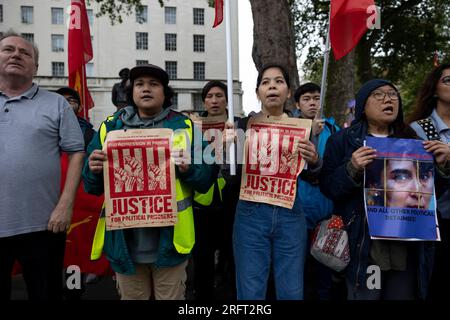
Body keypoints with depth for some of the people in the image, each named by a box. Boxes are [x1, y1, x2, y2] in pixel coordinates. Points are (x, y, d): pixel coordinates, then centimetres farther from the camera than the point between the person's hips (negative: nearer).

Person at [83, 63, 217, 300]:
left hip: (169, 241, -1)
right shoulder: (111, 127, 6)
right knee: (131, 297, 19)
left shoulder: (185, 127, 1)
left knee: (171, 297, 14)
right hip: (125, 243, 2)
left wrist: (188, 170, -21)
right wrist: (95, 170, -14)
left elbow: (205, 181, -1)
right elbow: (93, 187, 7)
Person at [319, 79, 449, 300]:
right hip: (364, 246, -3)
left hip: (408, 246, 4)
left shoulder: (412, 140, 11)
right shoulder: (343, 140, 1)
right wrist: (352, 170, -23)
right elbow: (327, 188, -6)